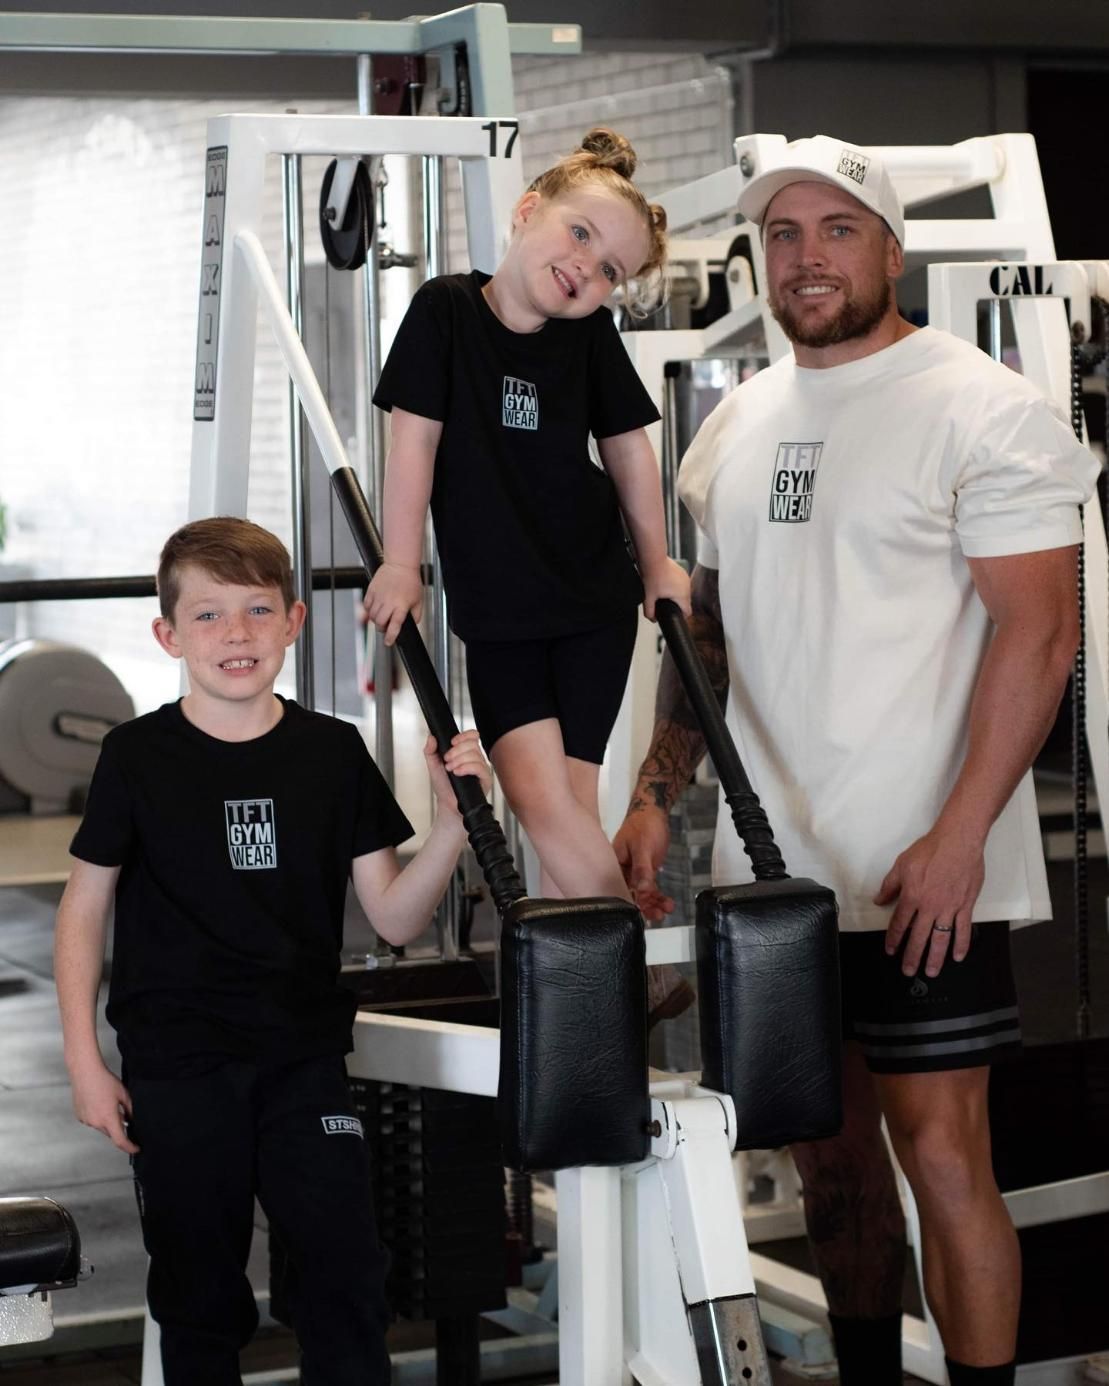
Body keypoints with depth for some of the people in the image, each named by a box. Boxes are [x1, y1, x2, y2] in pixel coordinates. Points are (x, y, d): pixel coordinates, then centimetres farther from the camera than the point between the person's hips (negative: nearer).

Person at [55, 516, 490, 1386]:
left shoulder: (333, 755, 1)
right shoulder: (138, 757, -4)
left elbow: (394, 918, 3)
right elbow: (86, 905, 3)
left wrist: (454, 824, -13)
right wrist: (84, 1060, -2)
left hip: (303, 1060, 2)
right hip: (175, 1069, -1)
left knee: (348, 1275, 0)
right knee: (199, 1291, 7)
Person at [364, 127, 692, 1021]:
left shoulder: (592, 338, -1)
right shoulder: (446, 311, -7)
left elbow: (628, 445, 10)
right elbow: (415, 436, -7)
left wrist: (657, 561, 14)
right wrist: (401, 564, -8)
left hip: (595, 602, 1)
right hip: (494, 612, -1)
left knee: (562, 798, -5)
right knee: (540, 795, -13)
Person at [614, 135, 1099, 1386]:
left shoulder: (979, 408, -7)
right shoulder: (740, 424, 14)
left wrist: (959, 836, -20)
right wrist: (656, 797, 10)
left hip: (921, 872, -6)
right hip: (772, 864, 7)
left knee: (939, 1153, -6)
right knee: (830, 1153, 13)